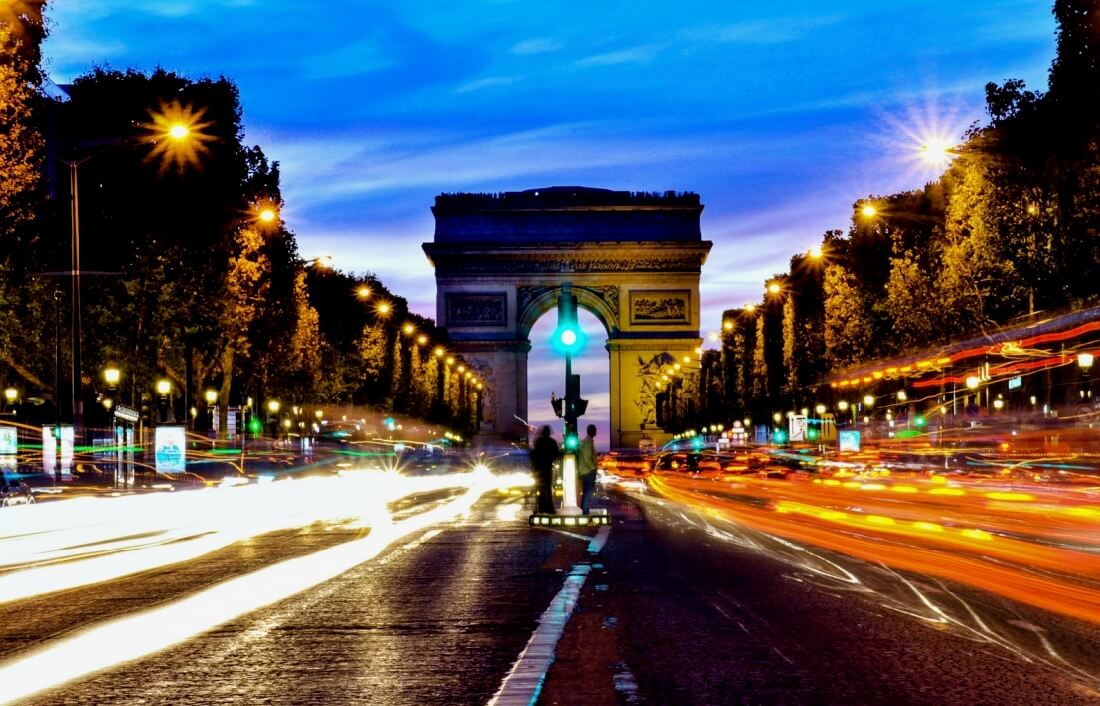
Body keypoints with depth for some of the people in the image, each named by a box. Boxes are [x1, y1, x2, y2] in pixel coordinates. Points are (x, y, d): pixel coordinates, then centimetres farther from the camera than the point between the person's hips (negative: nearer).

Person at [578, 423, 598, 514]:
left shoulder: (583, 441, 14)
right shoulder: (589, 442, -15)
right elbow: (587, 457, -22)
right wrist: (593, 468, -14)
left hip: (584, 471, 10)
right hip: (589, 471, -10)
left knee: (585, 492, 13)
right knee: (588, 492, -8)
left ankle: (583, 512, 16)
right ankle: (585, 512, -10)